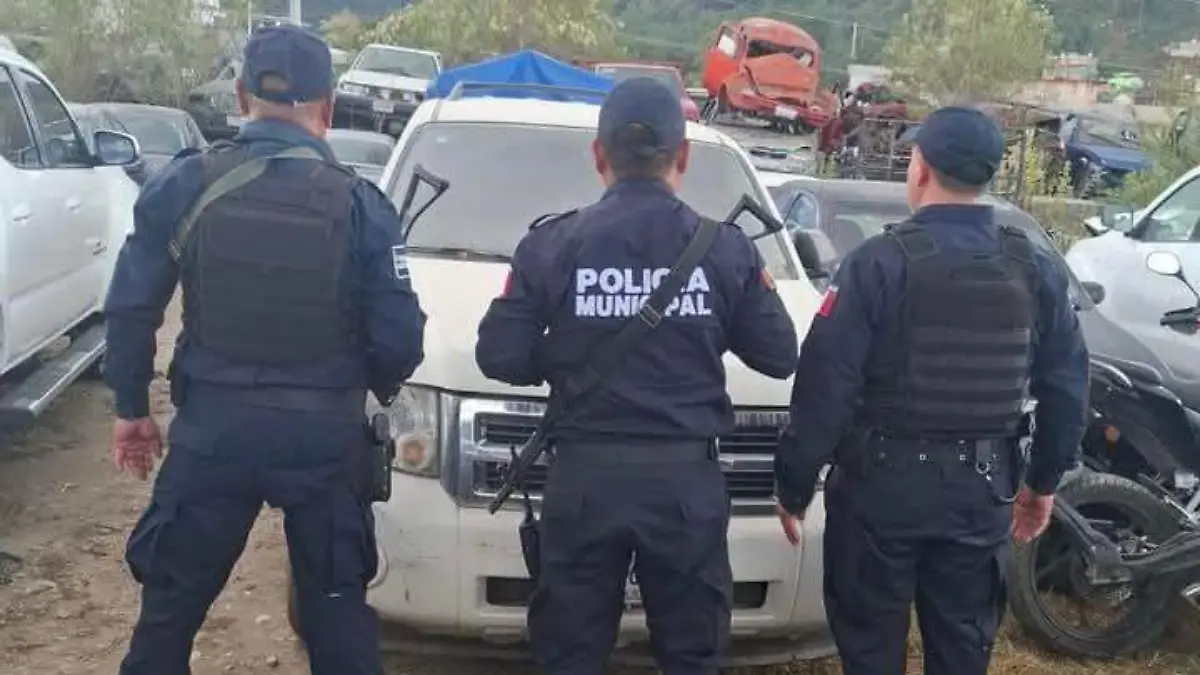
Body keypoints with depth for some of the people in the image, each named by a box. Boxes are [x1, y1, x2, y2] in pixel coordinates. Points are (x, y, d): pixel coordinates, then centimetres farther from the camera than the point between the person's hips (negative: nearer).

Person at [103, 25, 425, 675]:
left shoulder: (181, 185, -5)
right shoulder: (360, 203, -8)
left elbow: (130, 309, -2)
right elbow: (399, 337, -7)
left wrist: (131, 407, 12)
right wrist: (375, 389, 14)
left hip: (213, 428, 1)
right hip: (326, 435, 0)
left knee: (170, 601, 16)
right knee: (337, 607, 15)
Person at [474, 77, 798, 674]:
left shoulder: (552, 244, -4)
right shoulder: (727, 247, -2)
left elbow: (499, 357, -3)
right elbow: (780, 356, 4)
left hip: (585, 475, 0)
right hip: (687, 477, 1)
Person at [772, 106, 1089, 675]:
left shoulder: (879, 262, -14)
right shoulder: (1039, 271, 0)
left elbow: (824, 386, -14)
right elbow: (1066, 389, 6)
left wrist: (794, 483, -4)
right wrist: (1043, 482, 18)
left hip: (882, 481, -3)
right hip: (981, 487, 4)